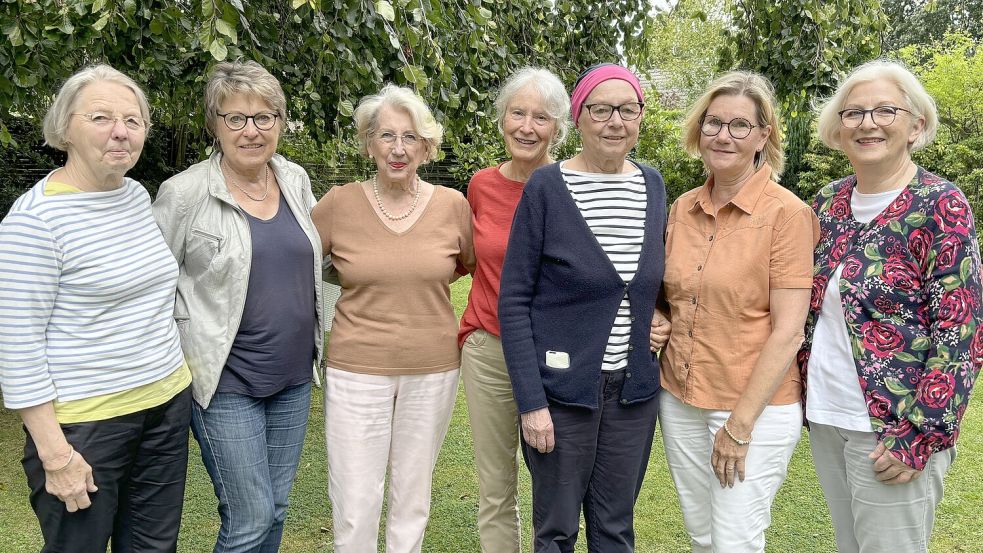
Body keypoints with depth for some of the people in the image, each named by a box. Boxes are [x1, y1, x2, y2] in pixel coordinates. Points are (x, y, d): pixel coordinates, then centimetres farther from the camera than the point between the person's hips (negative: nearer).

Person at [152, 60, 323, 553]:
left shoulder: (296, 180, 3)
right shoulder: (185, 193, -12)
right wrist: (184, 350, -10)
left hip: (294, 373, 5)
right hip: (226, 380, -5)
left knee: (275, 508, 16)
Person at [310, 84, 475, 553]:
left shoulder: (453, 204, -3)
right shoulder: (339, 203, -6)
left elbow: (473, 264, 13)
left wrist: (419, 278, 4)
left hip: (433, 369, 2)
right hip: (356, 369, -1)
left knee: (413, 498, 16)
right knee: (354, 506, 3)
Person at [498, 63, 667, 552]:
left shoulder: (653, 185, 5)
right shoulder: (546, 188, -9)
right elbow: (513, 302, -10)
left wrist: (658, 318, 2)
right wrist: (530, 401, -14)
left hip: (634, 389, 4)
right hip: (562, 389, -4)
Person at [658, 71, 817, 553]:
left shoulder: (787, 214, -12)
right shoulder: (682, 208, 5)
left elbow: (787, 331, -15)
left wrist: (740, 425, -15)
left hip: (755, 407, -5)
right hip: (679, 400, 6)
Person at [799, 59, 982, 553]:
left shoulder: (940, 206, -11)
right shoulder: (828, 203, 6)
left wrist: (919, 437, -17)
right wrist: (807, 394, 7)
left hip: (895, 428, -6)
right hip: (824, 418, 6)